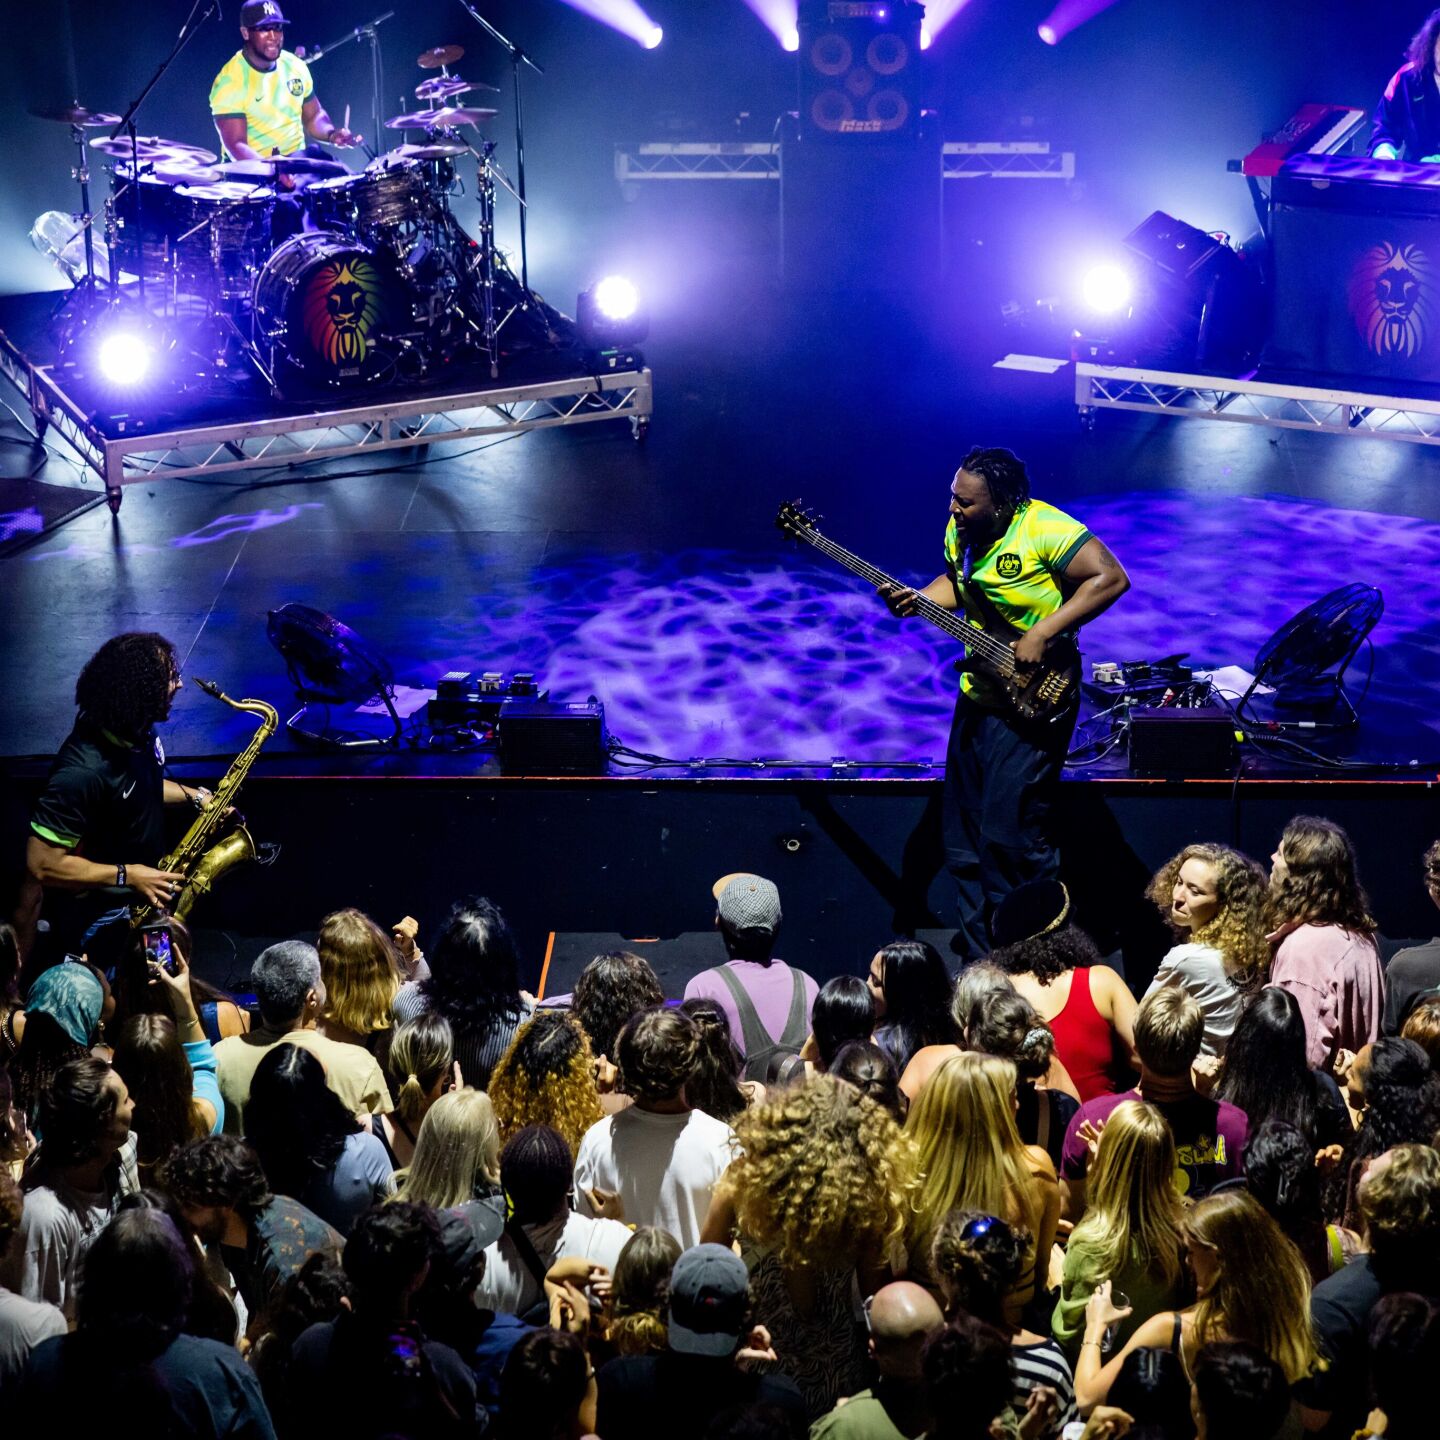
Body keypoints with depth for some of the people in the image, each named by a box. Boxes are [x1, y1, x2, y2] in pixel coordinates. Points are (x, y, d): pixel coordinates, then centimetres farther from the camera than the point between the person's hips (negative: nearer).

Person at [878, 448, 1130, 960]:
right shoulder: (960, 531, 4)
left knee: (1009, 837, -11)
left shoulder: (1044, 529, -19)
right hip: (977, 696, 9)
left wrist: (1041, 634, -25)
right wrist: (919, 600, -1)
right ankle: (978, 961, 23)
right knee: (963, 840, 11)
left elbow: (1111, 578, -24)